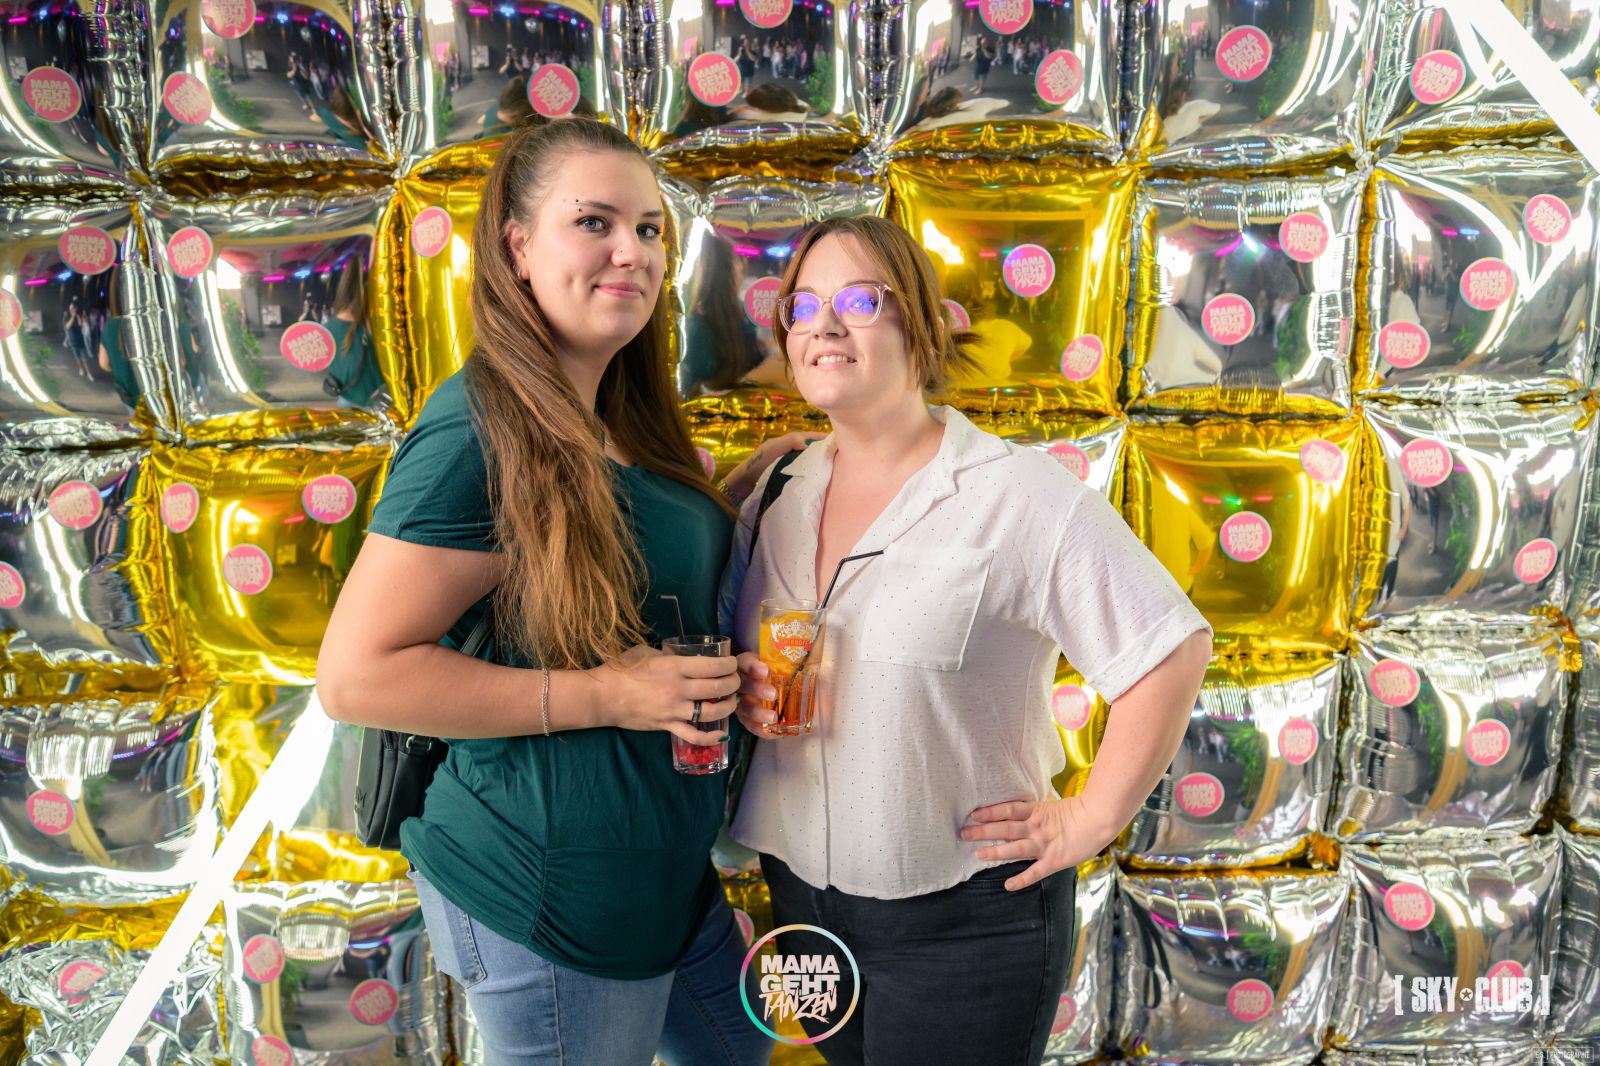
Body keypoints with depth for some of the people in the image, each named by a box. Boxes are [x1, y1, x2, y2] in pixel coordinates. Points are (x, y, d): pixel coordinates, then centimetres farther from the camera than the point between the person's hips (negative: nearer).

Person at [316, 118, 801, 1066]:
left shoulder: (618, 418, 6)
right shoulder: (483, 429, -23)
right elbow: (355, 676, -23)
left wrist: (748, 487, 5)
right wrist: (605, 695, -25)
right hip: (551, 895, -9)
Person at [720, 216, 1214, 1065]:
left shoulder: (1017, 496, -16)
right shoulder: (774, 493, 2)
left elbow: (1172, 651, -16)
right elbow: (738, 650, 14)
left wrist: (1091, 819, -13)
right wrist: (741, 688, -8)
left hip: (963, 921, -5)